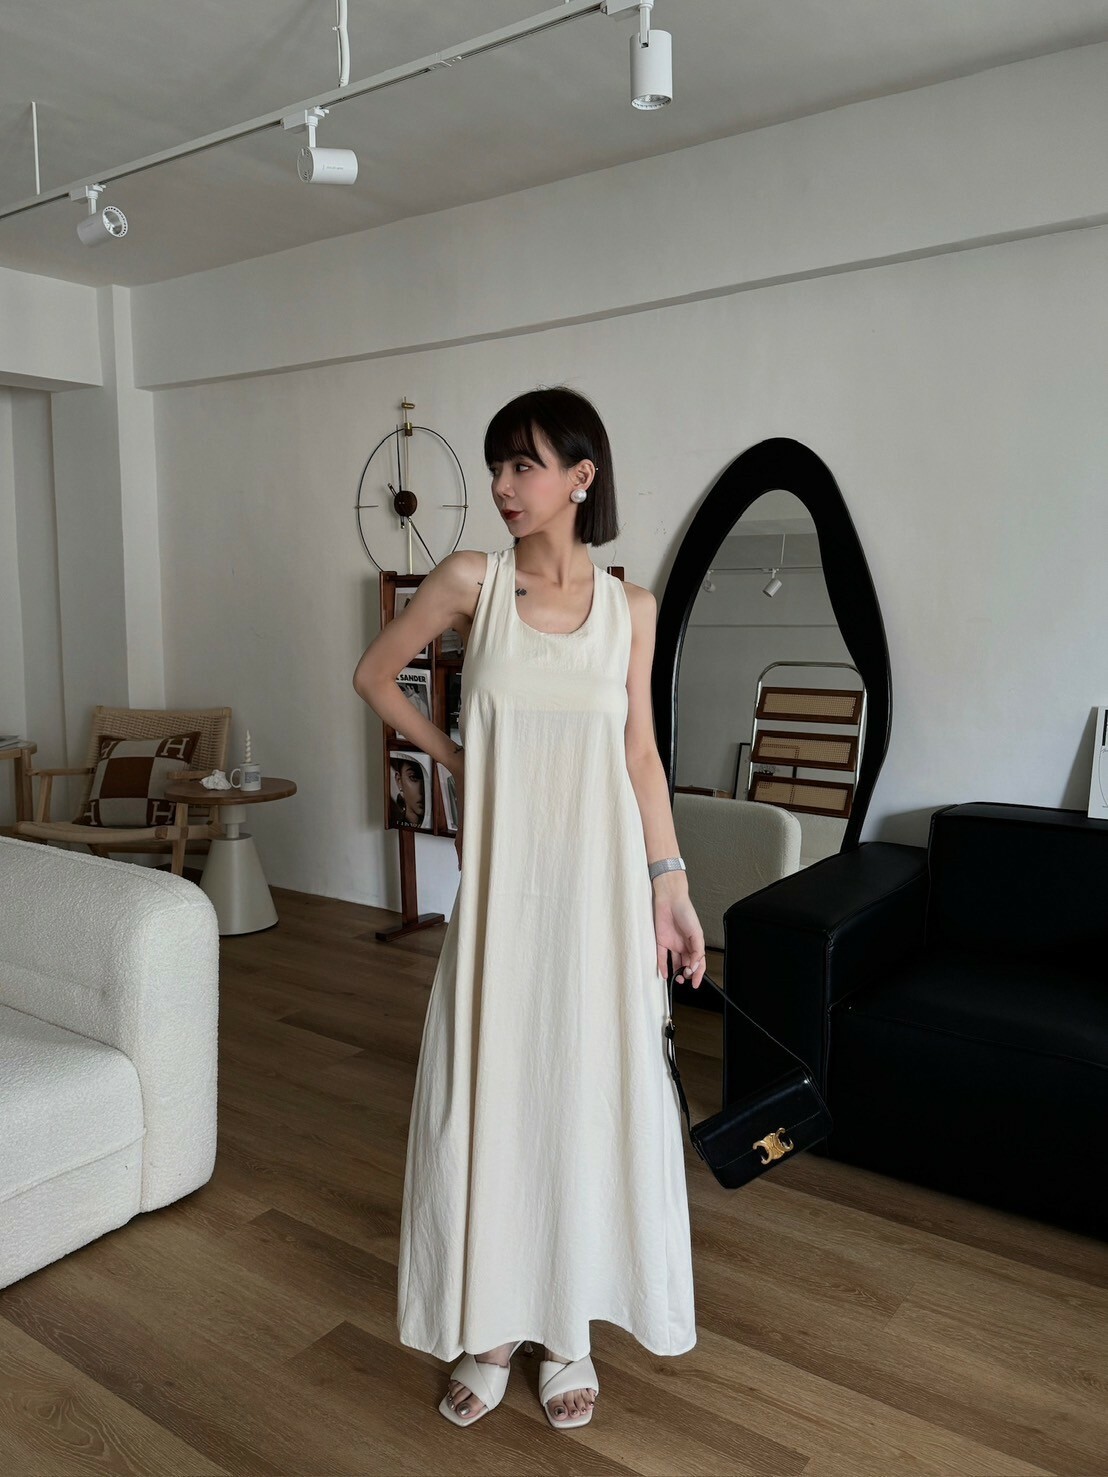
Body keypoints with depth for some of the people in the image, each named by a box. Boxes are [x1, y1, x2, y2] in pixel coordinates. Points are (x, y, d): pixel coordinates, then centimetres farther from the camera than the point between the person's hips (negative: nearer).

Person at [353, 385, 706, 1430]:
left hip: (600, 880, 1)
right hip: (500, 877, 0)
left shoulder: (630, 605, 0)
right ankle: (492, 1326, 30)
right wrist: (454, 757, 5)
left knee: (591, 1090, 9)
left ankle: (569, 1328, 31)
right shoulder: (472, 580, -3)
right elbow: (373, 674, 9)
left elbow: (640, 753, 4)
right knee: (486, 1087, 8)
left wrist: (671, 887, 2)